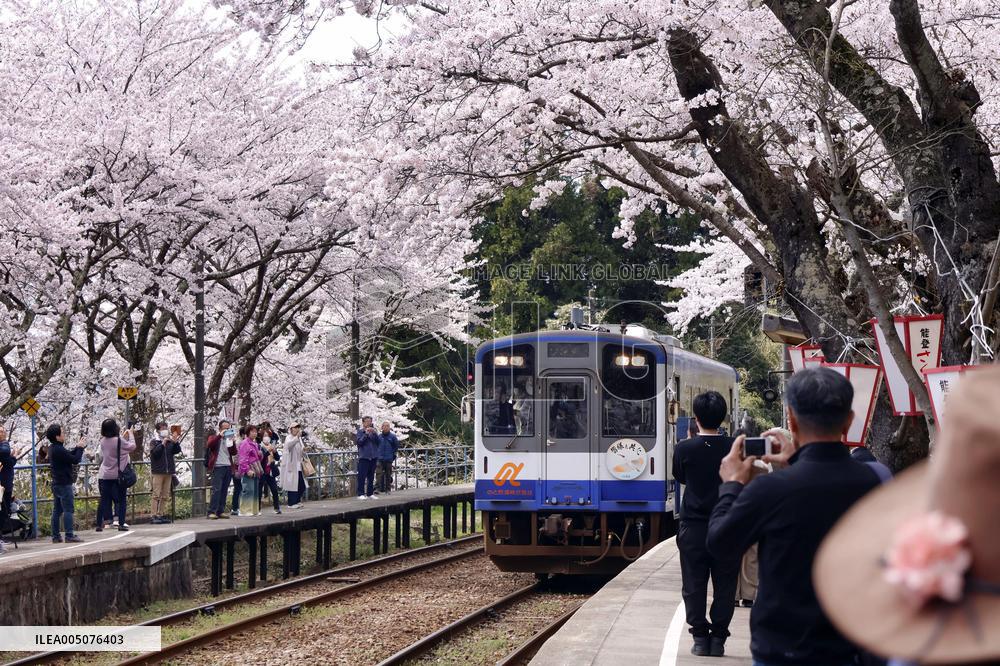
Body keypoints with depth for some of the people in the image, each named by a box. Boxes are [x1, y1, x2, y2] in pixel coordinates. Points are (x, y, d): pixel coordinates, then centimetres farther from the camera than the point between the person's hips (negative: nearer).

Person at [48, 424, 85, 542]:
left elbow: (69, 456, 18)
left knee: (57, 510, 10)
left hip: (56, 483, 10)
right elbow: (75, 460, -16)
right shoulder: (59, 450, -19)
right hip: (64, 484, -10)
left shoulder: (53, 448, 11)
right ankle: (69, 536, -10)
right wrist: (80, 448, -2)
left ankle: (56, 536, 12)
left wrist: (77, 448, 8)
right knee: (68, 510, -8)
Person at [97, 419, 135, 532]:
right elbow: (132, 446, -6)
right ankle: (121, 524, 2)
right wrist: (130, 435, 9)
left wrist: (123, 436, 18)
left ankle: (99, 524, 7)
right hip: (117, 475, -5)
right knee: (121, 499, 5)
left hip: (104, 475, 5)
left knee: (104, 499, 8)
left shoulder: (103, 441, 0)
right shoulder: (119, 441, -16)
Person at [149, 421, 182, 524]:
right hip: (158, 472, -5)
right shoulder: (155, 442, 1)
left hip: (168, 471, 5)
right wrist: (162, 444, -18)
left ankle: (162, 515, 11)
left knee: (166, 496, 7)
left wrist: (175, 443, -11)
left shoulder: (170, 442, 13)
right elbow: (154, 453, -13)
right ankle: (155, 516, -10)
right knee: (157, 494, -8)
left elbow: (177, 451, 5)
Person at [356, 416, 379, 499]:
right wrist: (366, 434, -18)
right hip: (363, 456, -4)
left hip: (373, 456, 4)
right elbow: (359, 442, -10)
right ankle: (361, 494, -5)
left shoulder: (373, 431, 12)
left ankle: (370, 493, 14)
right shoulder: (360, 431, 1)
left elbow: (378, 441, 1)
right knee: (362, 476, -7)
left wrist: (374, 433, -13)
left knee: (371, 477, 8)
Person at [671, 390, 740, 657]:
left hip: (693, 527, 0)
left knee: (694, 585, 7)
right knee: (724, 585, 7)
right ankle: (718, 639, 7)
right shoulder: (734, 448, -5)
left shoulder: (684, 449, -5)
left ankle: (700, 637, 6)